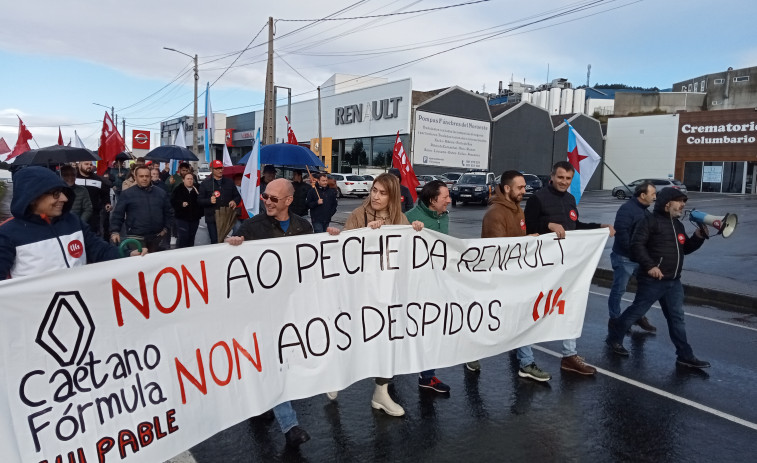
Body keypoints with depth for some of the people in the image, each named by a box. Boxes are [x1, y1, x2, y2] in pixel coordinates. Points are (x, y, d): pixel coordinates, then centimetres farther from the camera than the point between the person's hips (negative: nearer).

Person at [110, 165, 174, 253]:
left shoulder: (161, 193, 10)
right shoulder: (127, 194, 1)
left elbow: (169, 212, 17)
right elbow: (118, 214, -1)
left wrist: (166, 228, 7)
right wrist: (115, 231, -12)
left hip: (156, 237, 4)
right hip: (136, 238, -3)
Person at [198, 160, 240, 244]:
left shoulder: (229, 182, 14)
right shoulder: (205, 183, 5)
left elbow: (237, 196, 19)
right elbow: (199, 200, 1)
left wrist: (235, 201, -4)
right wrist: (209, 200, -19)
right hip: (212, 219, -2)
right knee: (215, 241, -6)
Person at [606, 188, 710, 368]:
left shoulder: (678, 224, 18)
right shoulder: (650, 221, -9)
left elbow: (685, 248, 25)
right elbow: (637, 244, -18)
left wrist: (698, 237, 7)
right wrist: (649, 265, -24)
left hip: (673, 281, 8)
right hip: (653, 279, -8)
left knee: (677, 318, 10)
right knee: (636, 311, 2)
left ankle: (685, 356, 16)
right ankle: (614, 338, 19)